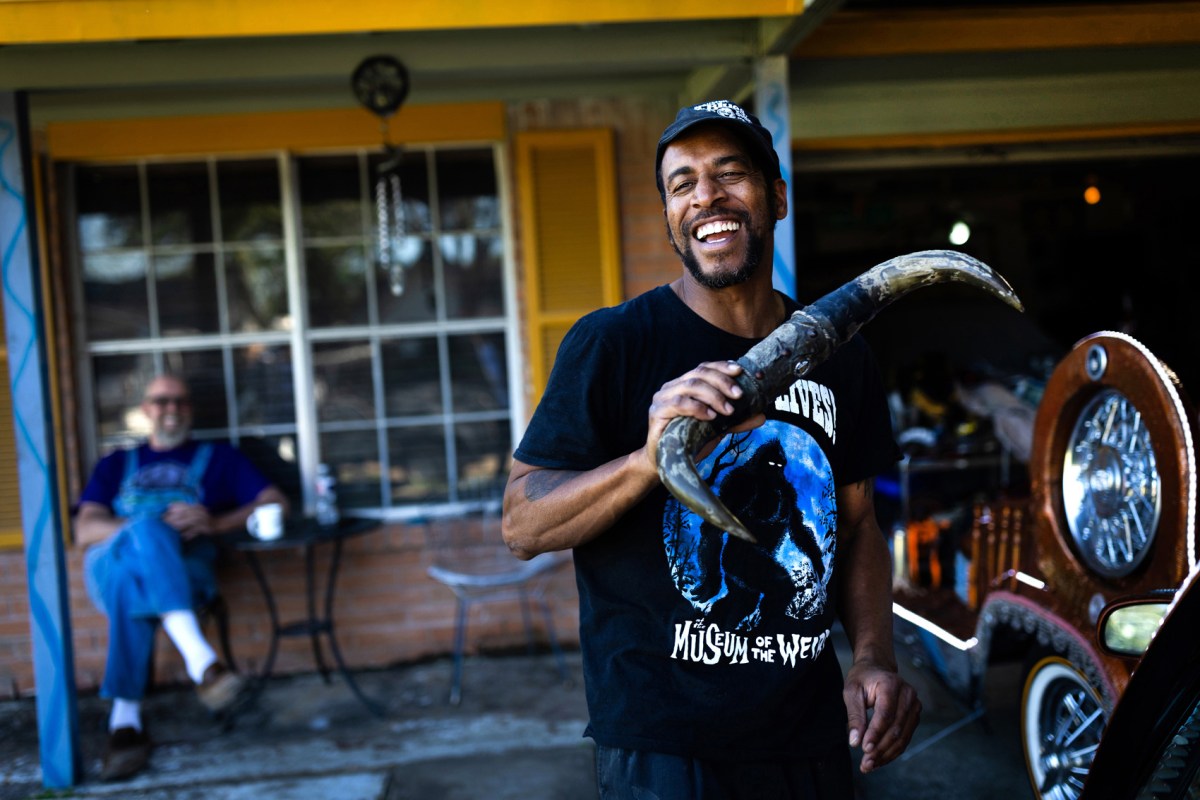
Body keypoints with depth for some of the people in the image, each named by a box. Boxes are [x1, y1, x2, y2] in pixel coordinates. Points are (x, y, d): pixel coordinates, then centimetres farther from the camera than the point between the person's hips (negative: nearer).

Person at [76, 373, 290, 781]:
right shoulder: (117, 464, 32)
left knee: (130, 584, -39)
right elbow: (85, 529, 14)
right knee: (145, 533, -38)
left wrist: (215, 522, -6)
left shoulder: (218, 457, 28)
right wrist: (147, 528, -8)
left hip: (183, 565, -1)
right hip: (108, 564, 1)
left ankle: (125, 719, -43)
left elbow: (275, 502, 13)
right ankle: (202, 662, -51)